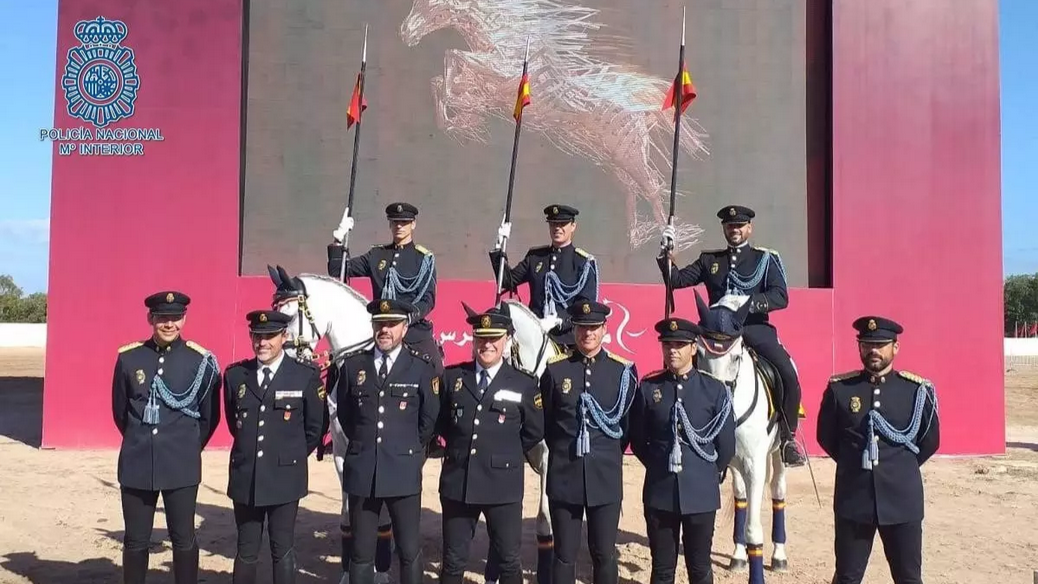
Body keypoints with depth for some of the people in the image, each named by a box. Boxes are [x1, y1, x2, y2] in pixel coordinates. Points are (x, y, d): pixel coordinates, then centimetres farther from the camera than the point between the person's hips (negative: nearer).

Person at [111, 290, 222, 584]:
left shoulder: (201, 360, -5)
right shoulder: (128, 357, 0)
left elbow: (210, 417, 5)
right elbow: (119, 411, 12)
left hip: (181, 466, -1)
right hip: (137, 465, 2)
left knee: (184, 540, 8)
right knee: (135, 541, 12)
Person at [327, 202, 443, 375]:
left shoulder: (425, 258, 3)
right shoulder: (376, 255, 11)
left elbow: (428, 300, -4)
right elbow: (337, 271, 11)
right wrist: (338, 241, -2)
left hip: (416, 331, -2)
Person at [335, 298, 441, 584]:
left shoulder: (422, 368, -2)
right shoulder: (352, 365, 3)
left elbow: (429, 420, 6)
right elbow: (343, 413, 15)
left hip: (404, 472, -2)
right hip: (362, 472, 2)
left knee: (409, 551, 6)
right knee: (361, 553, 11)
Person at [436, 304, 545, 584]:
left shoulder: (525, 384, -3)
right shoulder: (452, 376, 2)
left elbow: (534, 432, 5)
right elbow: (440, 420, 14)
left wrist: (507, 454, 5)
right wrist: (458, 446, 9)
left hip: (503, 485, -2)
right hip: (458, 482, 2)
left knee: (509, 561, 9)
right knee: (453, 561, 13)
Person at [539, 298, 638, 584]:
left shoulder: (624, 370, -1)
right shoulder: (555, 369, -1)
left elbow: (630, 423, 8)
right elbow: (545, 422, 8)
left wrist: (609, 455, 8)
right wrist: (562, 452, 10)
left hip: (606, 477, 0)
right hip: (564, 476, 0)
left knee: (605, 555, 9)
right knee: (564, 555, 10)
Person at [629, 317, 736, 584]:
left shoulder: (715, 389, -2)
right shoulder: (648, 388, 0)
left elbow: (727, 444, 3)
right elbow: (637, 439, 7)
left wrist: (711, 474, 7)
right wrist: (657, 466, 6)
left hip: (701, 492, 0)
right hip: (659, 492, 1)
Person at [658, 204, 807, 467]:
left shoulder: (767, 258, 8)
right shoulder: (709, 260, 16)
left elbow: (781, 297, -4)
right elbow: (676, 280, 12)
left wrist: (748, 303, -21)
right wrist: (666, 254, -6)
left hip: (756, 329, -2)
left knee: (788, 376, -22)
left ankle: (788, 437, -1)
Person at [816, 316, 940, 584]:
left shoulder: (918, 390, -2)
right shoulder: (838, 388, -3)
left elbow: (930, 441, 9)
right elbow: (826, 436, 9)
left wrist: (902, 469, 9)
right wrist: (851, 464, 9)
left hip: (902, 499, 0)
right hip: (852, 499, 0)